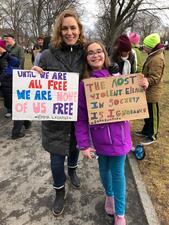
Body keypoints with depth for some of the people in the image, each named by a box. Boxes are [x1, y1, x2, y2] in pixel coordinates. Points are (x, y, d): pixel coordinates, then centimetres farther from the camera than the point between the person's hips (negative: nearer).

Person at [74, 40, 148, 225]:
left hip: (119, 134, 1)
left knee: (118, 172, 10)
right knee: (104, 167, 19)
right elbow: (81, 117, -8)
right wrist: (83, 144, -10)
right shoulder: (83, 83, -9)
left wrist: (141, 88, -10)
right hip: (100, 136, 0)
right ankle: (109, 195, 50)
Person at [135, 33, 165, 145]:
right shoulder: (153, 55, 10)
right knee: (147, 113, 20)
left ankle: (152, 136, 18)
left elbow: (154, 79, -27)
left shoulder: (157, 59, -23)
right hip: (148, 91, 10)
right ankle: (146, 131, 36)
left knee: (152, 114, 4)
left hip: (152, 92, -10)